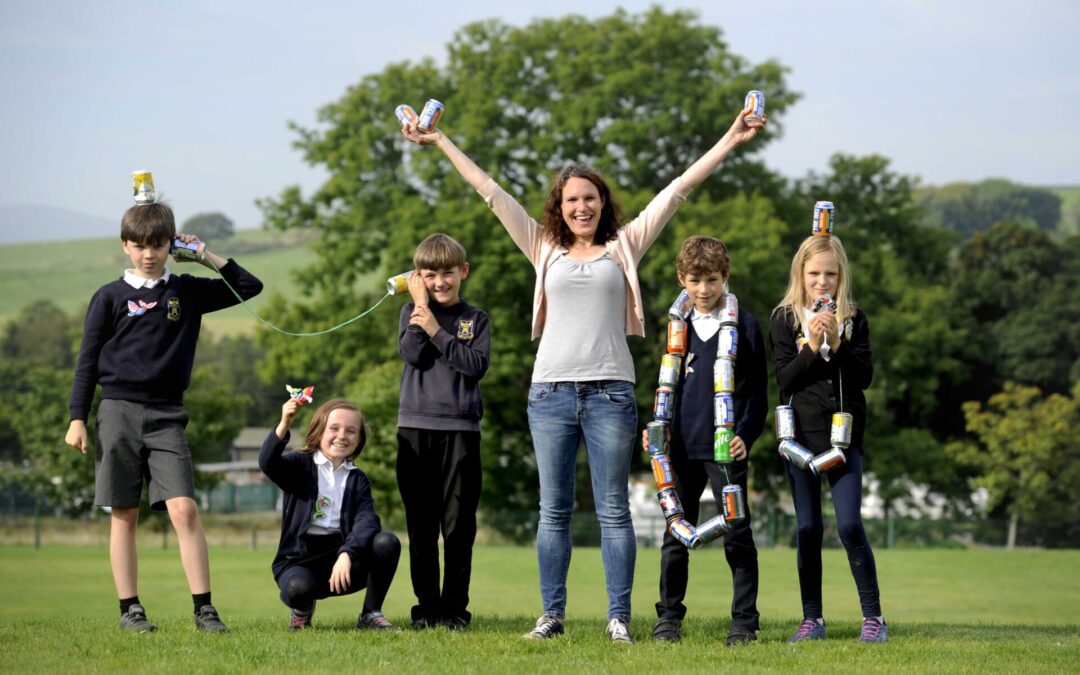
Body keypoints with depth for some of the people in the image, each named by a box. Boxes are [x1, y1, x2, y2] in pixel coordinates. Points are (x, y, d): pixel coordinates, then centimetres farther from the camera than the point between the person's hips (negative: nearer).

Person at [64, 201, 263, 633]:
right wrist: (77, 418, 0)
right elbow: (88, 360, 6)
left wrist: (205, 256, 7)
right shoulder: (110, 297, 4)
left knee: (184, 509, -11)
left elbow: (248, 287, 14)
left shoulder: (187, 291, 10)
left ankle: (203, 608, -9)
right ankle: (129, 609, 9)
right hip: (119, 412, -1)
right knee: (124, 515, 2)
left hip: (166, 415, 1)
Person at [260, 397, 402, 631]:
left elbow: (366, 521, -10)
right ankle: (302, 610, 4)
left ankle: (371, 614, -3)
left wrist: (347, 554, -30)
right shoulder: (300, 465, 2)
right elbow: (268, 463, -21)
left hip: (341, 556, 3)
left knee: (387, 542, -23)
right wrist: (284, 425, -38)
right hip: (300, 560, -3)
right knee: (297, 588, -37)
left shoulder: (358, 479, 8)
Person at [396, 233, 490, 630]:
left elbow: (477, 365, -7)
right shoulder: (412, 312, 10)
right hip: (416, 428, 1)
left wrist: (437, 331, -10)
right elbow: (412, 354, -8)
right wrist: (421, 305, -6)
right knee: (421, 526, 3)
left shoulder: (475, 319, 9)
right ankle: (426, 607, 9)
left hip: (461, 429, -1)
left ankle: (455, 608, 3)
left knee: (459, 525, -1)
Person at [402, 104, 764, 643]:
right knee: (553, 510, 5)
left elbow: (676, 190, 7)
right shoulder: (545, 249, 12)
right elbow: (491, 193, 13)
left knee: (613, 510, 0)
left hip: (609, 392, -2)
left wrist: (729, 141, 5)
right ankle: (551, 613, 9)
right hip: (551, 391, 2)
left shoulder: (625, 247, 9)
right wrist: (440, 142, 14)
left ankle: (619, 616, 1)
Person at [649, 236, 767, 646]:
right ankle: (669, 618, 15)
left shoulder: (744, 326, -2)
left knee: (737, 535, 0)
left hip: (726, 446, -4)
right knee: (676, 535, 8)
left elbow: (758, 390, -2)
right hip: (683, 445, 4)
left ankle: (744, 622, 5)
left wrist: (746, 434, -14)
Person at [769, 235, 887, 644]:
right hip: (800, 433, 1)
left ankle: (873, 616, -1)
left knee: (849, 525, -8)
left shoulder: (854, 319, 5)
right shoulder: (785, 319, 2)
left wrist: (837, 345, -15)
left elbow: (865, 376, -2)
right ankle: (812, 619, 10)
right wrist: (812, 347, -18)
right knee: (808, 528, 4)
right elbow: (784, 379, -5)